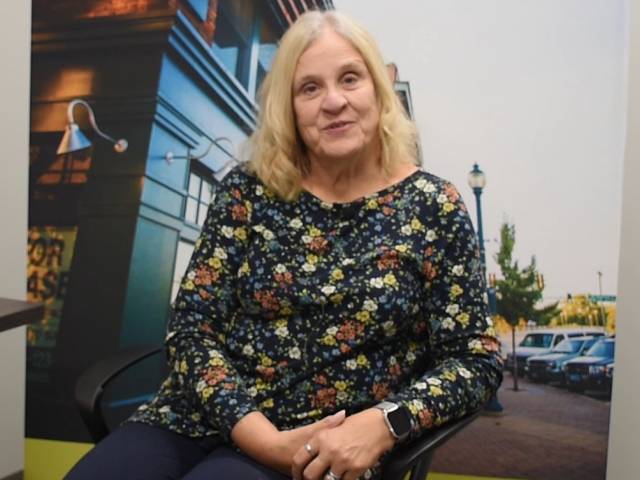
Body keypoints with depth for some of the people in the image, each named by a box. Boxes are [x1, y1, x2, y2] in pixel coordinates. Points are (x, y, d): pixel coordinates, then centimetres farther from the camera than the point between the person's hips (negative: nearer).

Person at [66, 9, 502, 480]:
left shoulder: (433, 208, -4)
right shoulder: (247, 190, -1)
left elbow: (476, 359, -2)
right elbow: (192, 326, -2)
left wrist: (382, 425, -19)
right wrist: (266, 439, -14)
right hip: (199, 420, 2)